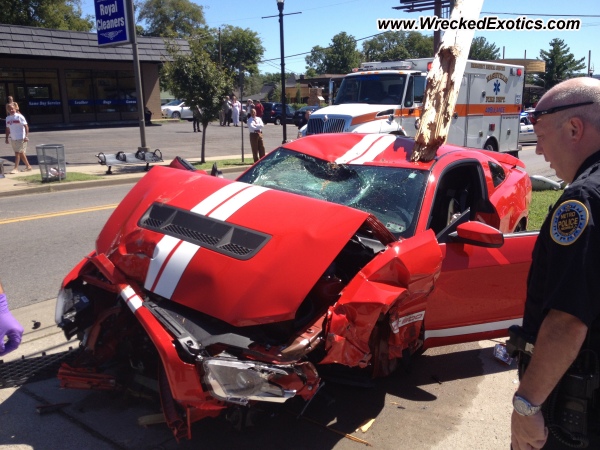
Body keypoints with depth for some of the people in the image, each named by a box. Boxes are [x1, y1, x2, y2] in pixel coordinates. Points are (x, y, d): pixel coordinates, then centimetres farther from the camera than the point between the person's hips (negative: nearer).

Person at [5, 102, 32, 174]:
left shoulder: (19, 116, -8)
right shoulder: (8, 118, 10)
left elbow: (26, 126, -10)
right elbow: (7, 129, 16)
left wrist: (26, 136, -17)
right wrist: (7, 138, 13)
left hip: (21, 138, -6)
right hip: (13, 138, 6)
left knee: (17, 153, -10)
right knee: (21, 153, 12)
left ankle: (16, 168, -8)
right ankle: (28, 166, 23)